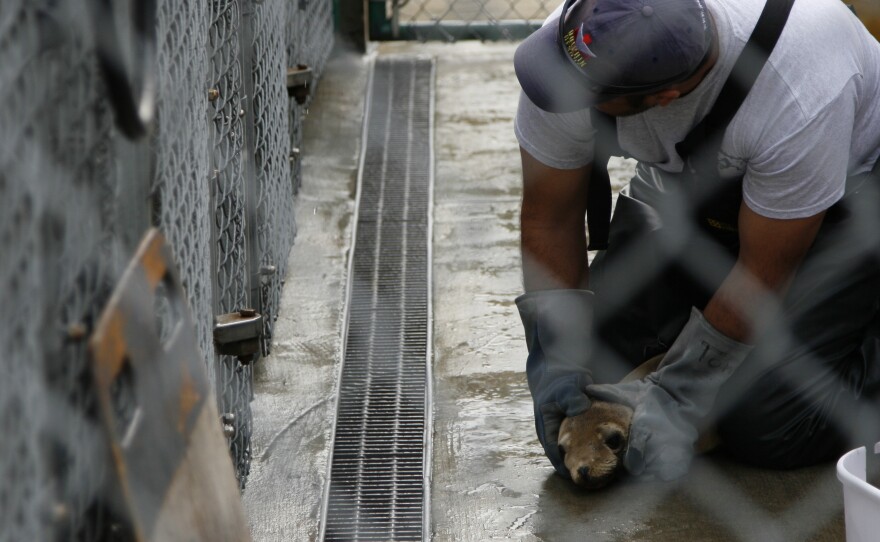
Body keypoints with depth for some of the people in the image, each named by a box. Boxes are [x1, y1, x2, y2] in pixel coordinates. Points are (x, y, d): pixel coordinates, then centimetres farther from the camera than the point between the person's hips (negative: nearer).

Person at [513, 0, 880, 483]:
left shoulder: (800, 102, -41)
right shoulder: (570, 47, -28)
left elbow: (764, 275, -27)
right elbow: (550, 219, -13)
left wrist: (676, 398, -22)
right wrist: (554, 359, -17)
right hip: (686, 183, 5)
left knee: (764, 430, -15)